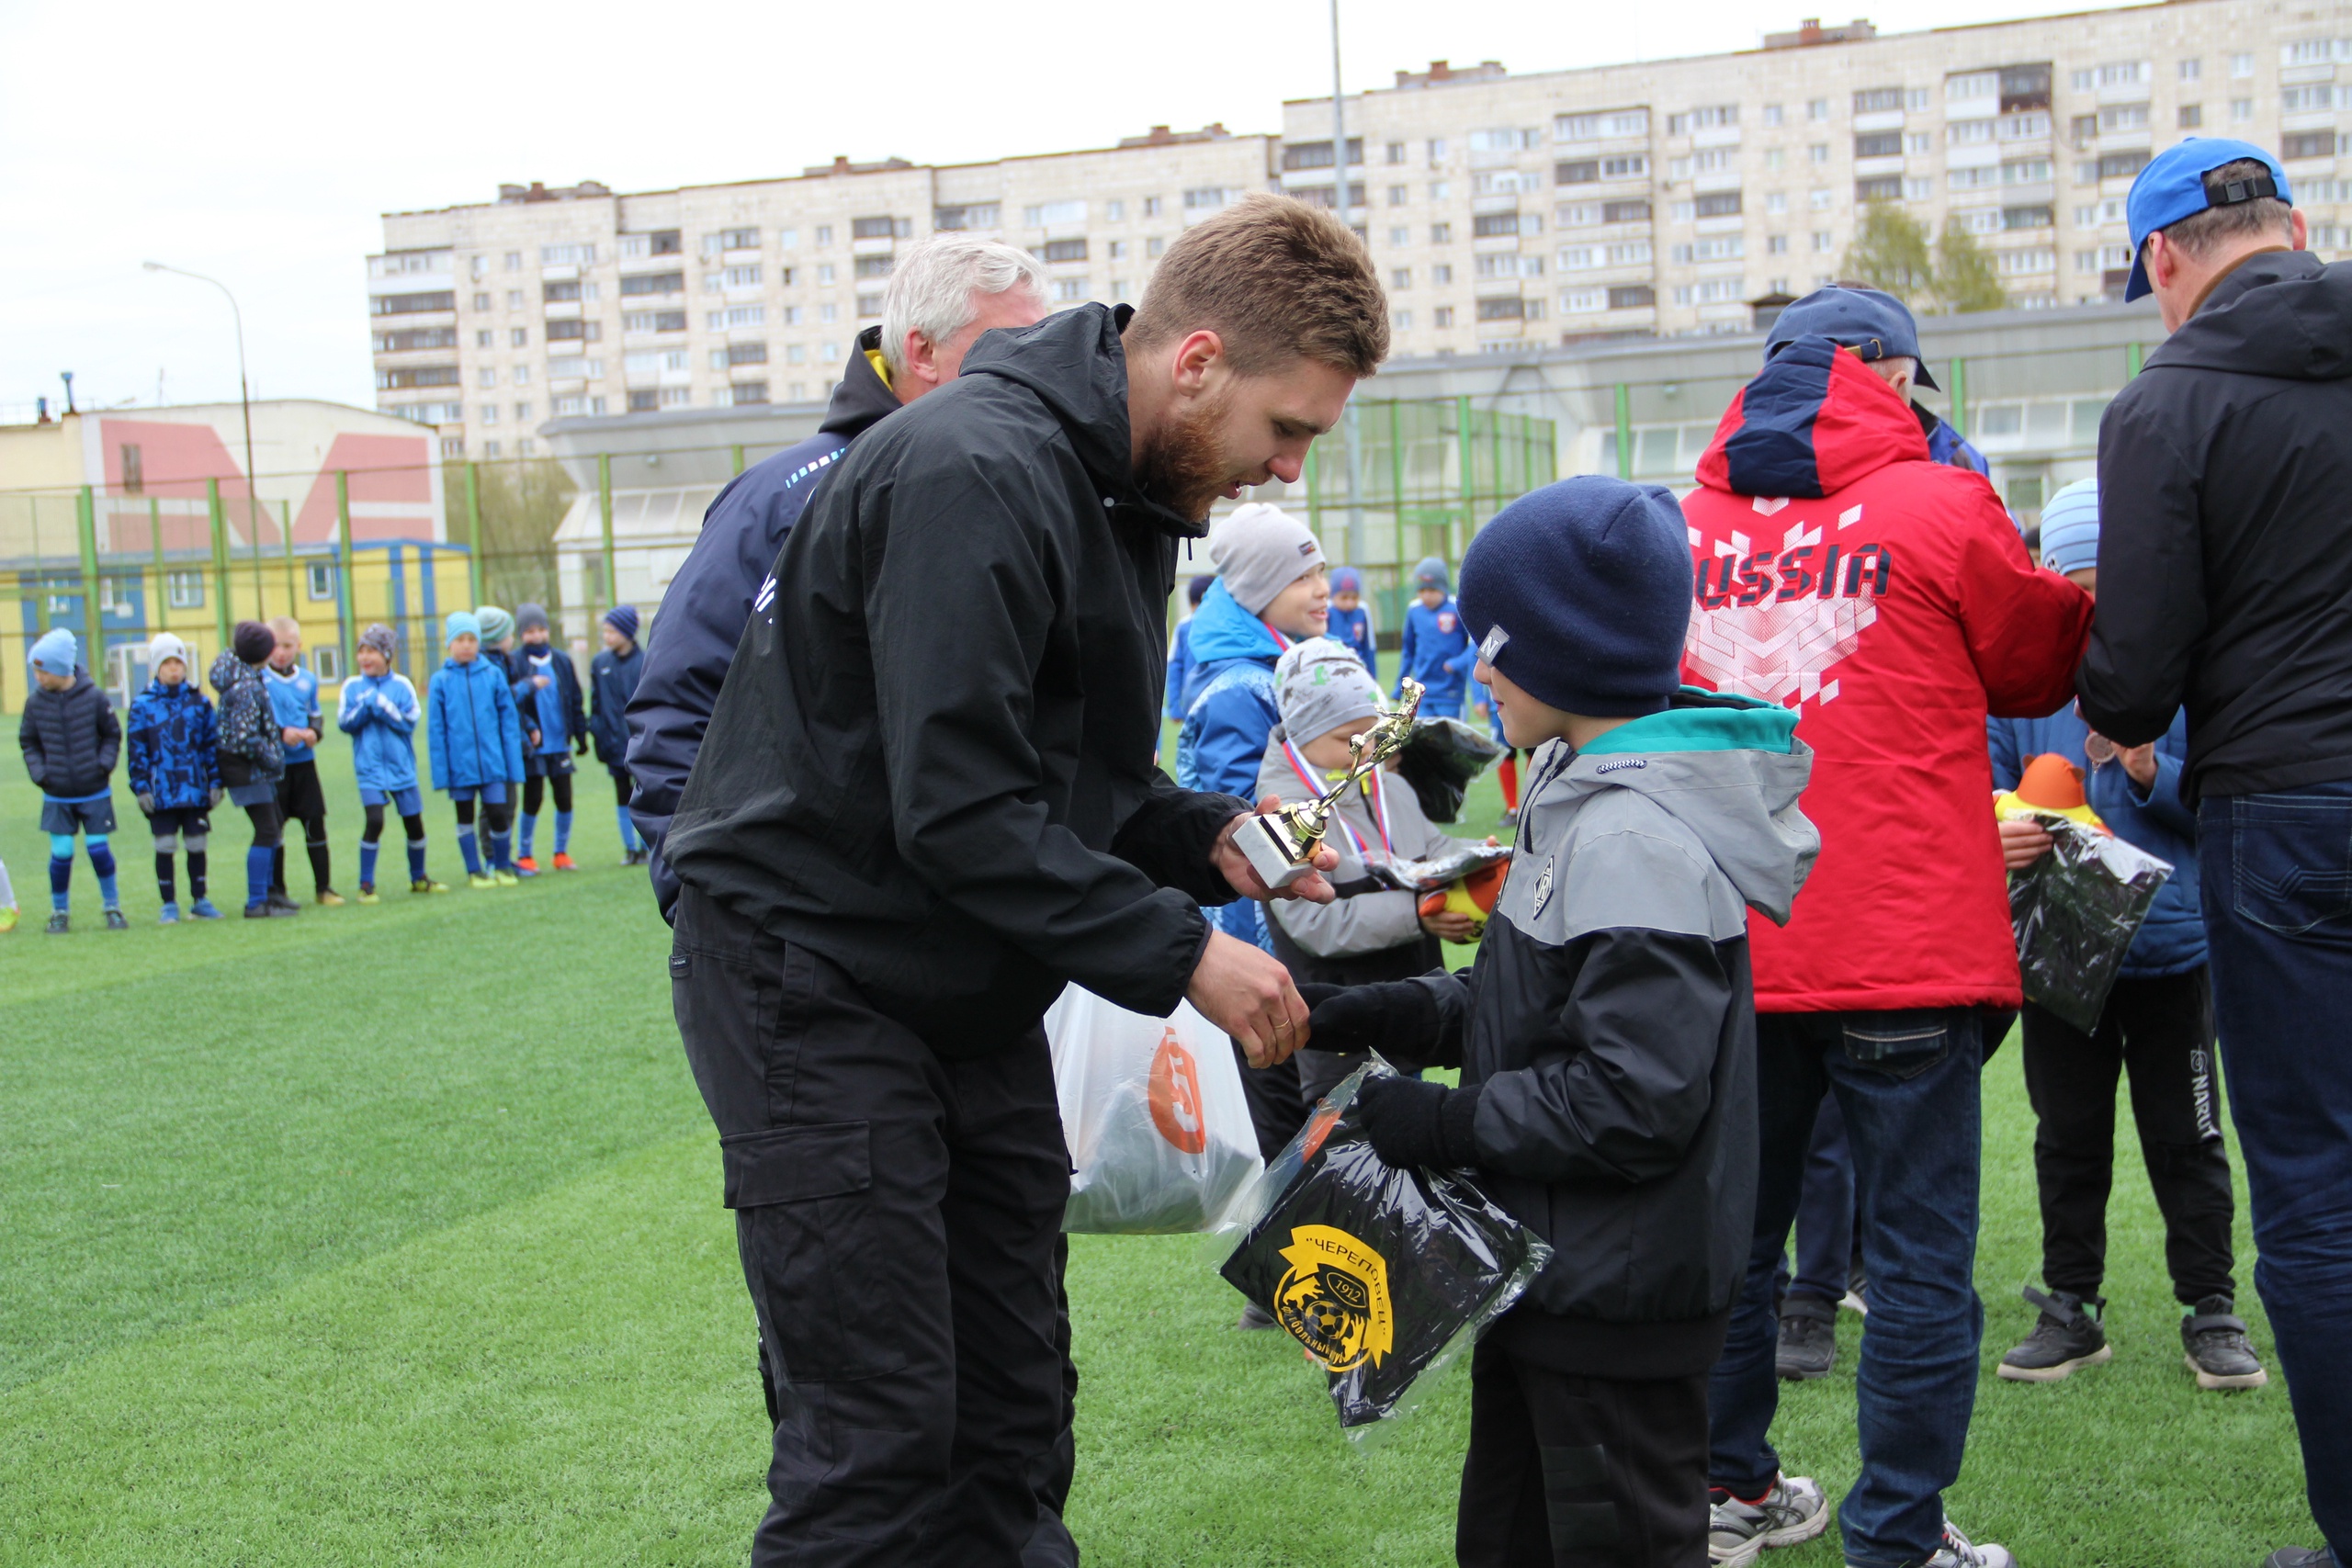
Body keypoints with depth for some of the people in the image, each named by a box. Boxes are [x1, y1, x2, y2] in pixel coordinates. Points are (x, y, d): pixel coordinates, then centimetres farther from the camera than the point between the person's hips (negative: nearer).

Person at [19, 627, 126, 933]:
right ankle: (59, 913, 15)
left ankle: (112, 908, 16)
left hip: (95, 793, -1)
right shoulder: (35, 702, -4)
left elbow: (112, 735, 4)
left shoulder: (93, 697, -9)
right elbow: (27, 742, 8)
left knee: (98, 849, -1)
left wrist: (105, 763, -10)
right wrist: (38, 772, -5)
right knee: (61, 853, -2)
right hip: (57, 796, 1)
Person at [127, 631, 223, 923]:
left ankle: (200, 900, 20)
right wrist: (141, 787, -6)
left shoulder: (198, 701, 4)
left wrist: (215, 782, 3)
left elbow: (211, 743, 7)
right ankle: (169, 905, 12)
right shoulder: (142, 705, -2)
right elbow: (137, 749, -2)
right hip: (161, 790, -2)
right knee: (165, 846, 3)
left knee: (196, 844, 9)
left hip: (195, 788, 2)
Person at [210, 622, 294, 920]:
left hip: (255, 769, 10)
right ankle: (256, 904, -4)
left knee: (275, 824, 18)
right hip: (246, 768, -10)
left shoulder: (244, 677, 8)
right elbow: (246, 737, -24)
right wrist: (273, 760, -15)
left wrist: (282, 732, 11)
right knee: (266, 831, -7)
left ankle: (265, 893, 26)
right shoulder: (247, 687, -22)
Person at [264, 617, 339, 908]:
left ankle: (323, 887, 12)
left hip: (304, 762, 4)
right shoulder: (258, 679, -4)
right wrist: (281, 733, -20)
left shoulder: (308, 680, 10)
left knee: (315, 823, 4)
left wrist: (314, 732, -4)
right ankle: (275, 889, 10)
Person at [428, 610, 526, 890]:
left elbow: (508, 720, 3)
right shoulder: (441, 681, -3)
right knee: (465, 818, 10)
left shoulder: (493, 674, -1)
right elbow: (436, 730, 0)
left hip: (492, 761, 0)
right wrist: (441, 769, -3)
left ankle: (502, 867, 21)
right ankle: (474, 871, 22)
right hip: (460, 764, 0)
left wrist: (513, 762, 2)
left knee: (498, 814, 1)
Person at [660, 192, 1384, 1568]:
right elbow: (959, 813, -26)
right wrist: (1183, 955, -22)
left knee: (1014, 1417, 12)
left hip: (973, 993, 9)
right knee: (881, 1444, -7)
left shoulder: (1129, 494, 9)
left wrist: (1213, 838, -2)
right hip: (817, 979, -9)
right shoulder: (976, 473, -22)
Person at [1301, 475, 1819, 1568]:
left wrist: (1442, 1123, -19)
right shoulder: (1585, 799, 9)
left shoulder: (1637, 841, -24)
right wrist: (1395, 1012, 2)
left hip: (1618, 1305, -10)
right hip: (1552, 1272, 10)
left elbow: (1635, 1102, -27)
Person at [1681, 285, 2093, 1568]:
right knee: (1920, 1258, 5)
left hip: (1729, 947, 5)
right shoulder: (1940, 507, -7)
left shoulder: (1687, 528, 4)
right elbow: (2042, 664, 8)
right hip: (1904, 948, -4)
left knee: (1734, 1229, 17)